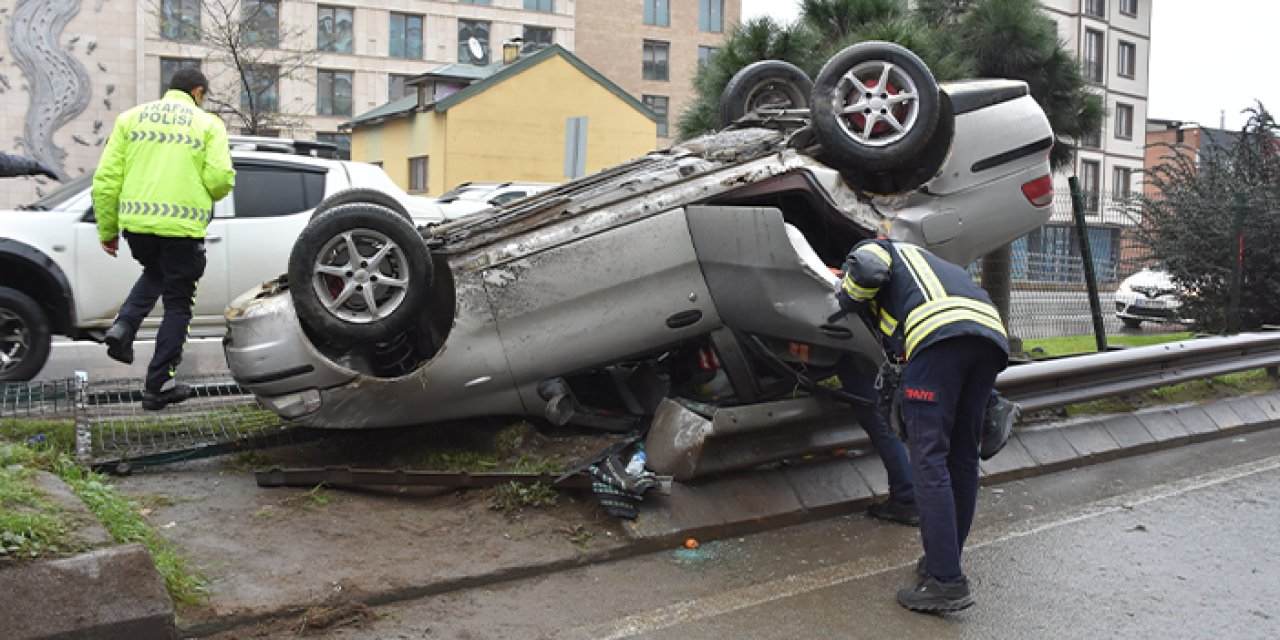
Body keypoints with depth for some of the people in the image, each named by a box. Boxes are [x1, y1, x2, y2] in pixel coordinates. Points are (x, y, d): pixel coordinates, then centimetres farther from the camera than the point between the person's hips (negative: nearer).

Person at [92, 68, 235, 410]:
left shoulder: (131, 118, 12)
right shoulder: (208, 123, 4)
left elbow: (106, 179, 7)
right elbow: (220, 177, -10)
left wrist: (107, 230, 14)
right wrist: (210, 196, 14)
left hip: (136, 222, 4)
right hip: (182, 227, -4)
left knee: (155, 273, 33)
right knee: (177, 304, 10)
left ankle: (124, 326, 9)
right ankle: (158, 386, 11)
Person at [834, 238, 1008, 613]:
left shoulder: (871, 249, 23)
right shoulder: (926, 263, 43)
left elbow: (867, 269, -2)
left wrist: (847, 301, 16)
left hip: (940, 330, -8)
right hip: (992, 333, 8)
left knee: (929, 458, -7)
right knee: (963, 458, 14)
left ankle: (947, 581, -11)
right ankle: (942, 561, 23)